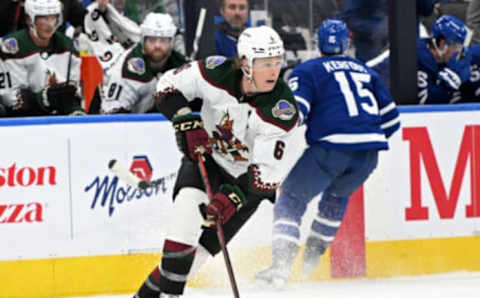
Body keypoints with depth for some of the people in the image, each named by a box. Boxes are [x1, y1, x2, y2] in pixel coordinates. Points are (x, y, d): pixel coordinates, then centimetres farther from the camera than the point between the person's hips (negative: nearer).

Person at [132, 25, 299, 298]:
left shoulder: (283, 110, -26)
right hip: (205, 154, 1)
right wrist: (187, 123, -20)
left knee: (201, 246, -7)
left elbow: (268, 173, -26)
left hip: (246, 178, -1)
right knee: (188, 206, -25)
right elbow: (169, 86, -6)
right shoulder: (217, 73, -20)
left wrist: (233, 197, -38)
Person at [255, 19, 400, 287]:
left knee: (292, 199, 7)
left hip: (331, 147, -4)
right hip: (369, 153, 4)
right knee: (338, 194, 31)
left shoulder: (308, 70, 9)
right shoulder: (366, 72, 24)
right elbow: (390, 119, 23)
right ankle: (313, 255, 31)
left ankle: (282, 265, -9)